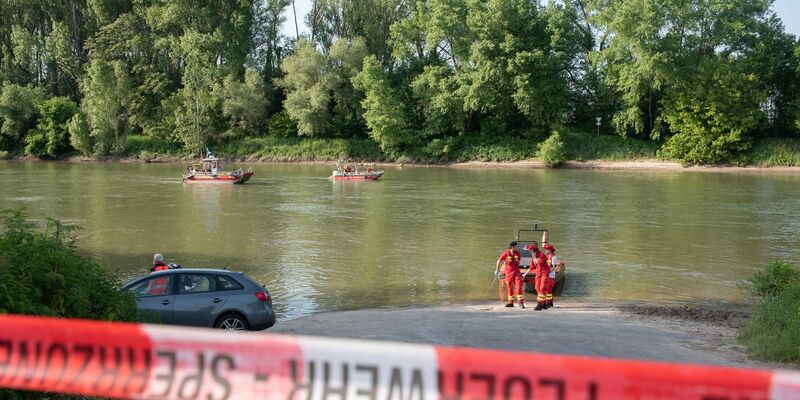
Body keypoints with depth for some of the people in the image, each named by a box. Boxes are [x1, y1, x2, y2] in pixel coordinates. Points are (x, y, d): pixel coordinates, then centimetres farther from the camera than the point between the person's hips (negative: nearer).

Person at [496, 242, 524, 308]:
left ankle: (520, 302, -9)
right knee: (510, 287, 7)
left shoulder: (517, 253, 0)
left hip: (516, 271, 1)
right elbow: (499, 260, 0)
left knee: (518, 286, -10)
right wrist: (497, 269, 6)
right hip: (508, 271, -1)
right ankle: (510, 302, 18)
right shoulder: (506, 253, -9)